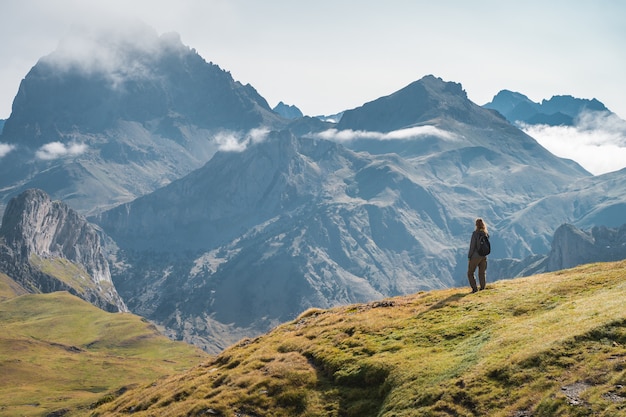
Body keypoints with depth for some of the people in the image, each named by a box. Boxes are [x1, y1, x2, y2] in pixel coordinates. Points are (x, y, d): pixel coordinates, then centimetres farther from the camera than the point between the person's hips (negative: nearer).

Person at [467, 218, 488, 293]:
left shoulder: (475, 233, -16)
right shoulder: (486, 234, 1)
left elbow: (472, 245, -15)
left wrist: (469, 256, -7)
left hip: (475, 256, -5)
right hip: (484, 256, 5)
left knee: (470, 273, 7)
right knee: (482, 273, 14)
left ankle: (474, 288, 0)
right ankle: (482, 288, 15)